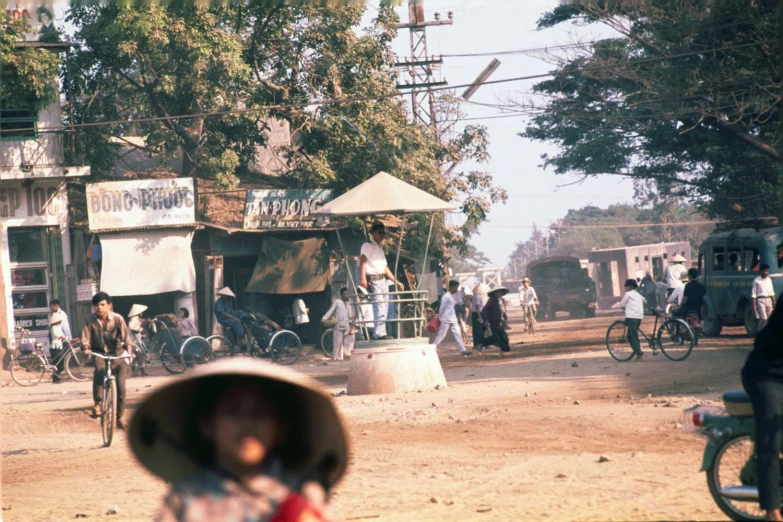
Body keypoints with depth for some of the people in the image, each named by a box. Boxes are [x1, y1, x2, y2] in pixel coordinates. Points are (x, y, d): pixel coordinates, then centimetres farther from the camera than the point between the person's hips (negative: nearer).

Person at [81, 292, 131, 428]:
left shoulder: (117, 319, -14)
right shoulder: (91, 320, -12)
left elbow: (126, 337, -18)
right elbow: (85, 339, -14)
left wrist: (129, 351, -35)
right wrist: (86, 349, -35)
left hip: (117, 353, 0)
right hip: (99, 352, 0)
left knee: (121, 388, -4)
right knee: (99, 368, -37)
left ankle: (119, 417, 15)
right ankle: (97, 404, -34)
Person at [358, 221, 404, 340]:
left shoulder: (380, 248, 23)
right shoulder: (367, 246, -2)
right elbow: (363, 261, -16)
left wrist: (396, 281, 23)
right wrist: (362, 278, -30)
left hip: (383, 280, 9)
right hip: (373, 280, -9)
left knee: (384, 308, 6)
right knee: (379, 308, -16)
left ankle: (377, 332, 10)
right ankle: (380, 333, -19)